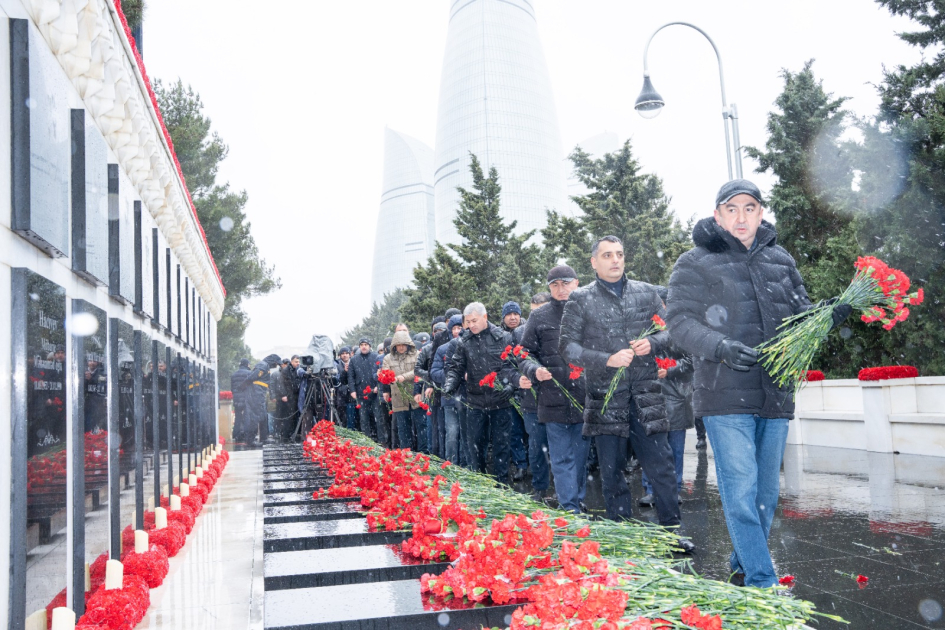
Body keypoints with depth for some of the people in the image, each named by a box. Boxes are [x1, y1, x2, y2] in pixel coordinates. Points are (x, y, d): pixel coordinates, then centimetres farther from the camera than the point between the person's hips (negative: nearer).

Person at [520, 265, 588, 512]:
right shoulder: (539, 318, 6)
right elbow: (525, 353, 7)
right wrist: (535, 370, -12)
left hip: (585, 397, 1)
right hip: (553, 398, -1)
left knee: (581, 456, 13)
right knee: (562, 459, 1)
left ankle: (578, 501, 26)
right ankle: (570, 509, 3)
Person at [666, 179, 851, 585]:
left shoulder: (780, 261, 14)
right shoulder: (695, 263, 1)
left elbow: (800, 315, 18)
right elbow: (679, 321, -5)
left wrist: (827, 316, -5)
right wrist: (722, 347, -21)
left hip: (775, 395, 5)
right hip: (725, 396, -5)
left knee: (766, 490, 13)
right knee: (740, 488, -9)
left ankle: (743, 565, 31)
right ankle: (762, 583, -3)